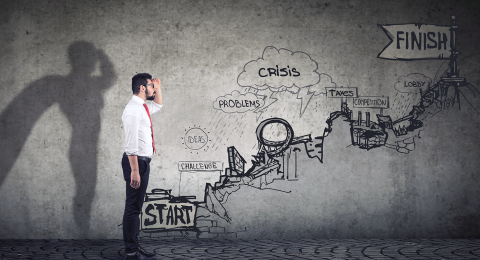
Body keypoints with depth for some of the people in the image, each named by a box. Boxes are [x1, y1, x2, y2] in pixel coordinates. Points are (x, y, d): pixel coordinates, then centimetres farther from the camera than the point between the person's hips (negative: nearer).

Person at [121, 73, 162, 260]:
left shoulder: (143, 107, 12)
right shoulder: (133, 110, -17)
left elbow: (158, 106, 36)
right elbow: (131, 144, -22)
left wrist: (158, 88, 19)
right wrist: (134, 170, -26)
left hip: (143, 161, 10)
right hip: (136, 161, -10)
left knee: (136, 207, 14)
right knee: (133, 207, -6)